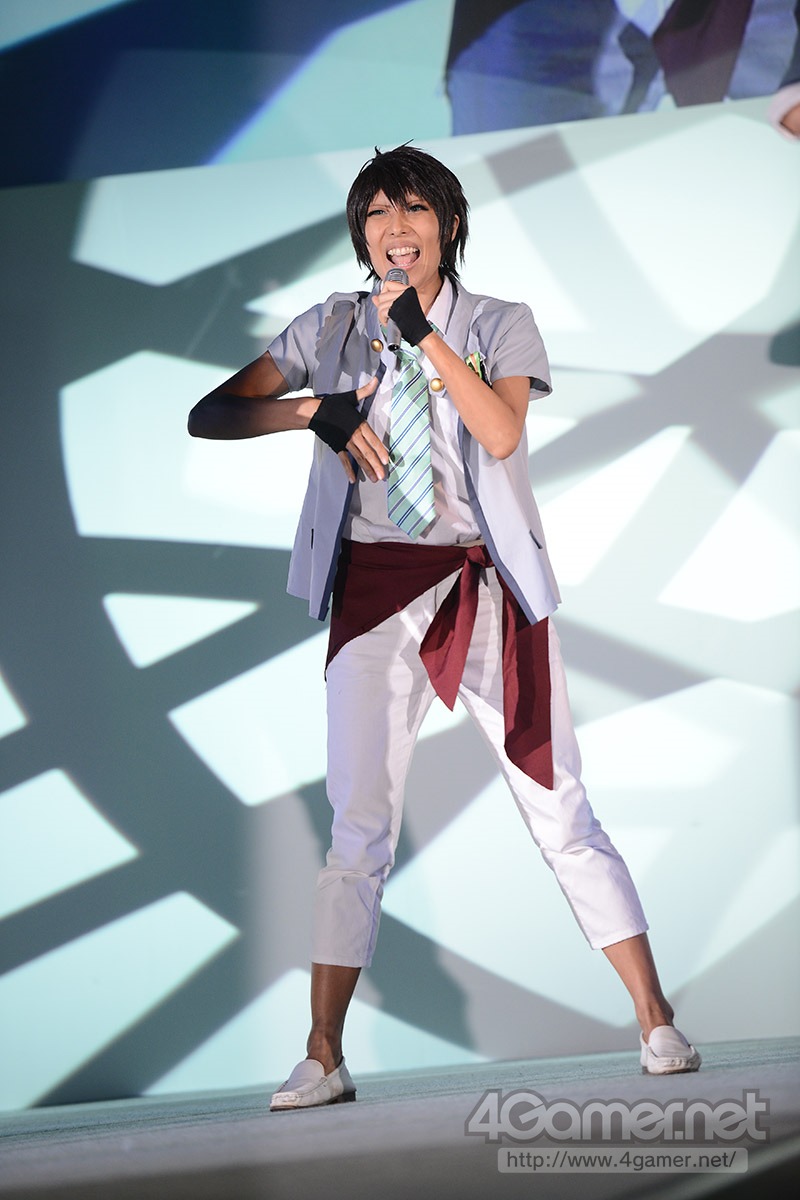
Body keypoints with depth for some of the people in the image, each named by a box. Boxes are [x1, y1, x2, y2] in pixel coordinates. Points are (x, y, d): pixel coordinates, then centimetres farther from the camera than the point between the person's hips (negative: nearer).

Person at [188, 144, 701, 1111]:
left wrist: (422, 331, -13)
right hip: (376, 588, 1)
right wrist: (316, 410, -8)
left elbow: (501, 432, -12)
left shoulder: (499, 325, 7)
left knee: (559, 811, -3)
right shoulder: (332, 329, 10)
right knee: (359, 825, -1)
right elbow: (207, 417, 6)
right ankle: (323, 1058, 4)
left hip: (487, 586, -1)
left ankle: (657, 1025, 3)